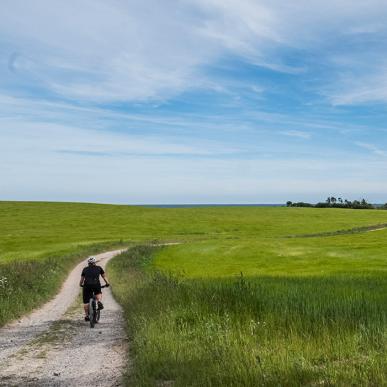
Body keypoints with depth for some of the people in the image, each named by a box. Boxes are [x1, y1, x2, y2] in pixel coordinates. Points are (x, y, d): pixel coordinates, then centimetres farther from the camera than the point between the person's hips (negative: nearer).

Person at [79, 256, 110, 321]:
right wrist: (107, 284, 36)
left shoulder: (85, 269, 22)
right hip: (96, 284, 0)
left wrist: (80, 284, 41)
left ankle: (86, 315, 11)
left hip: (87, 285, 0)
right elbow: (104, 276, 24)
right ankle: (99, 302, 0)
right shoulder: (99, 268, 21)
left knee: (86, 301, 10)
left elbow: (82, 279, 23)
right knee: (98, 293, 28)